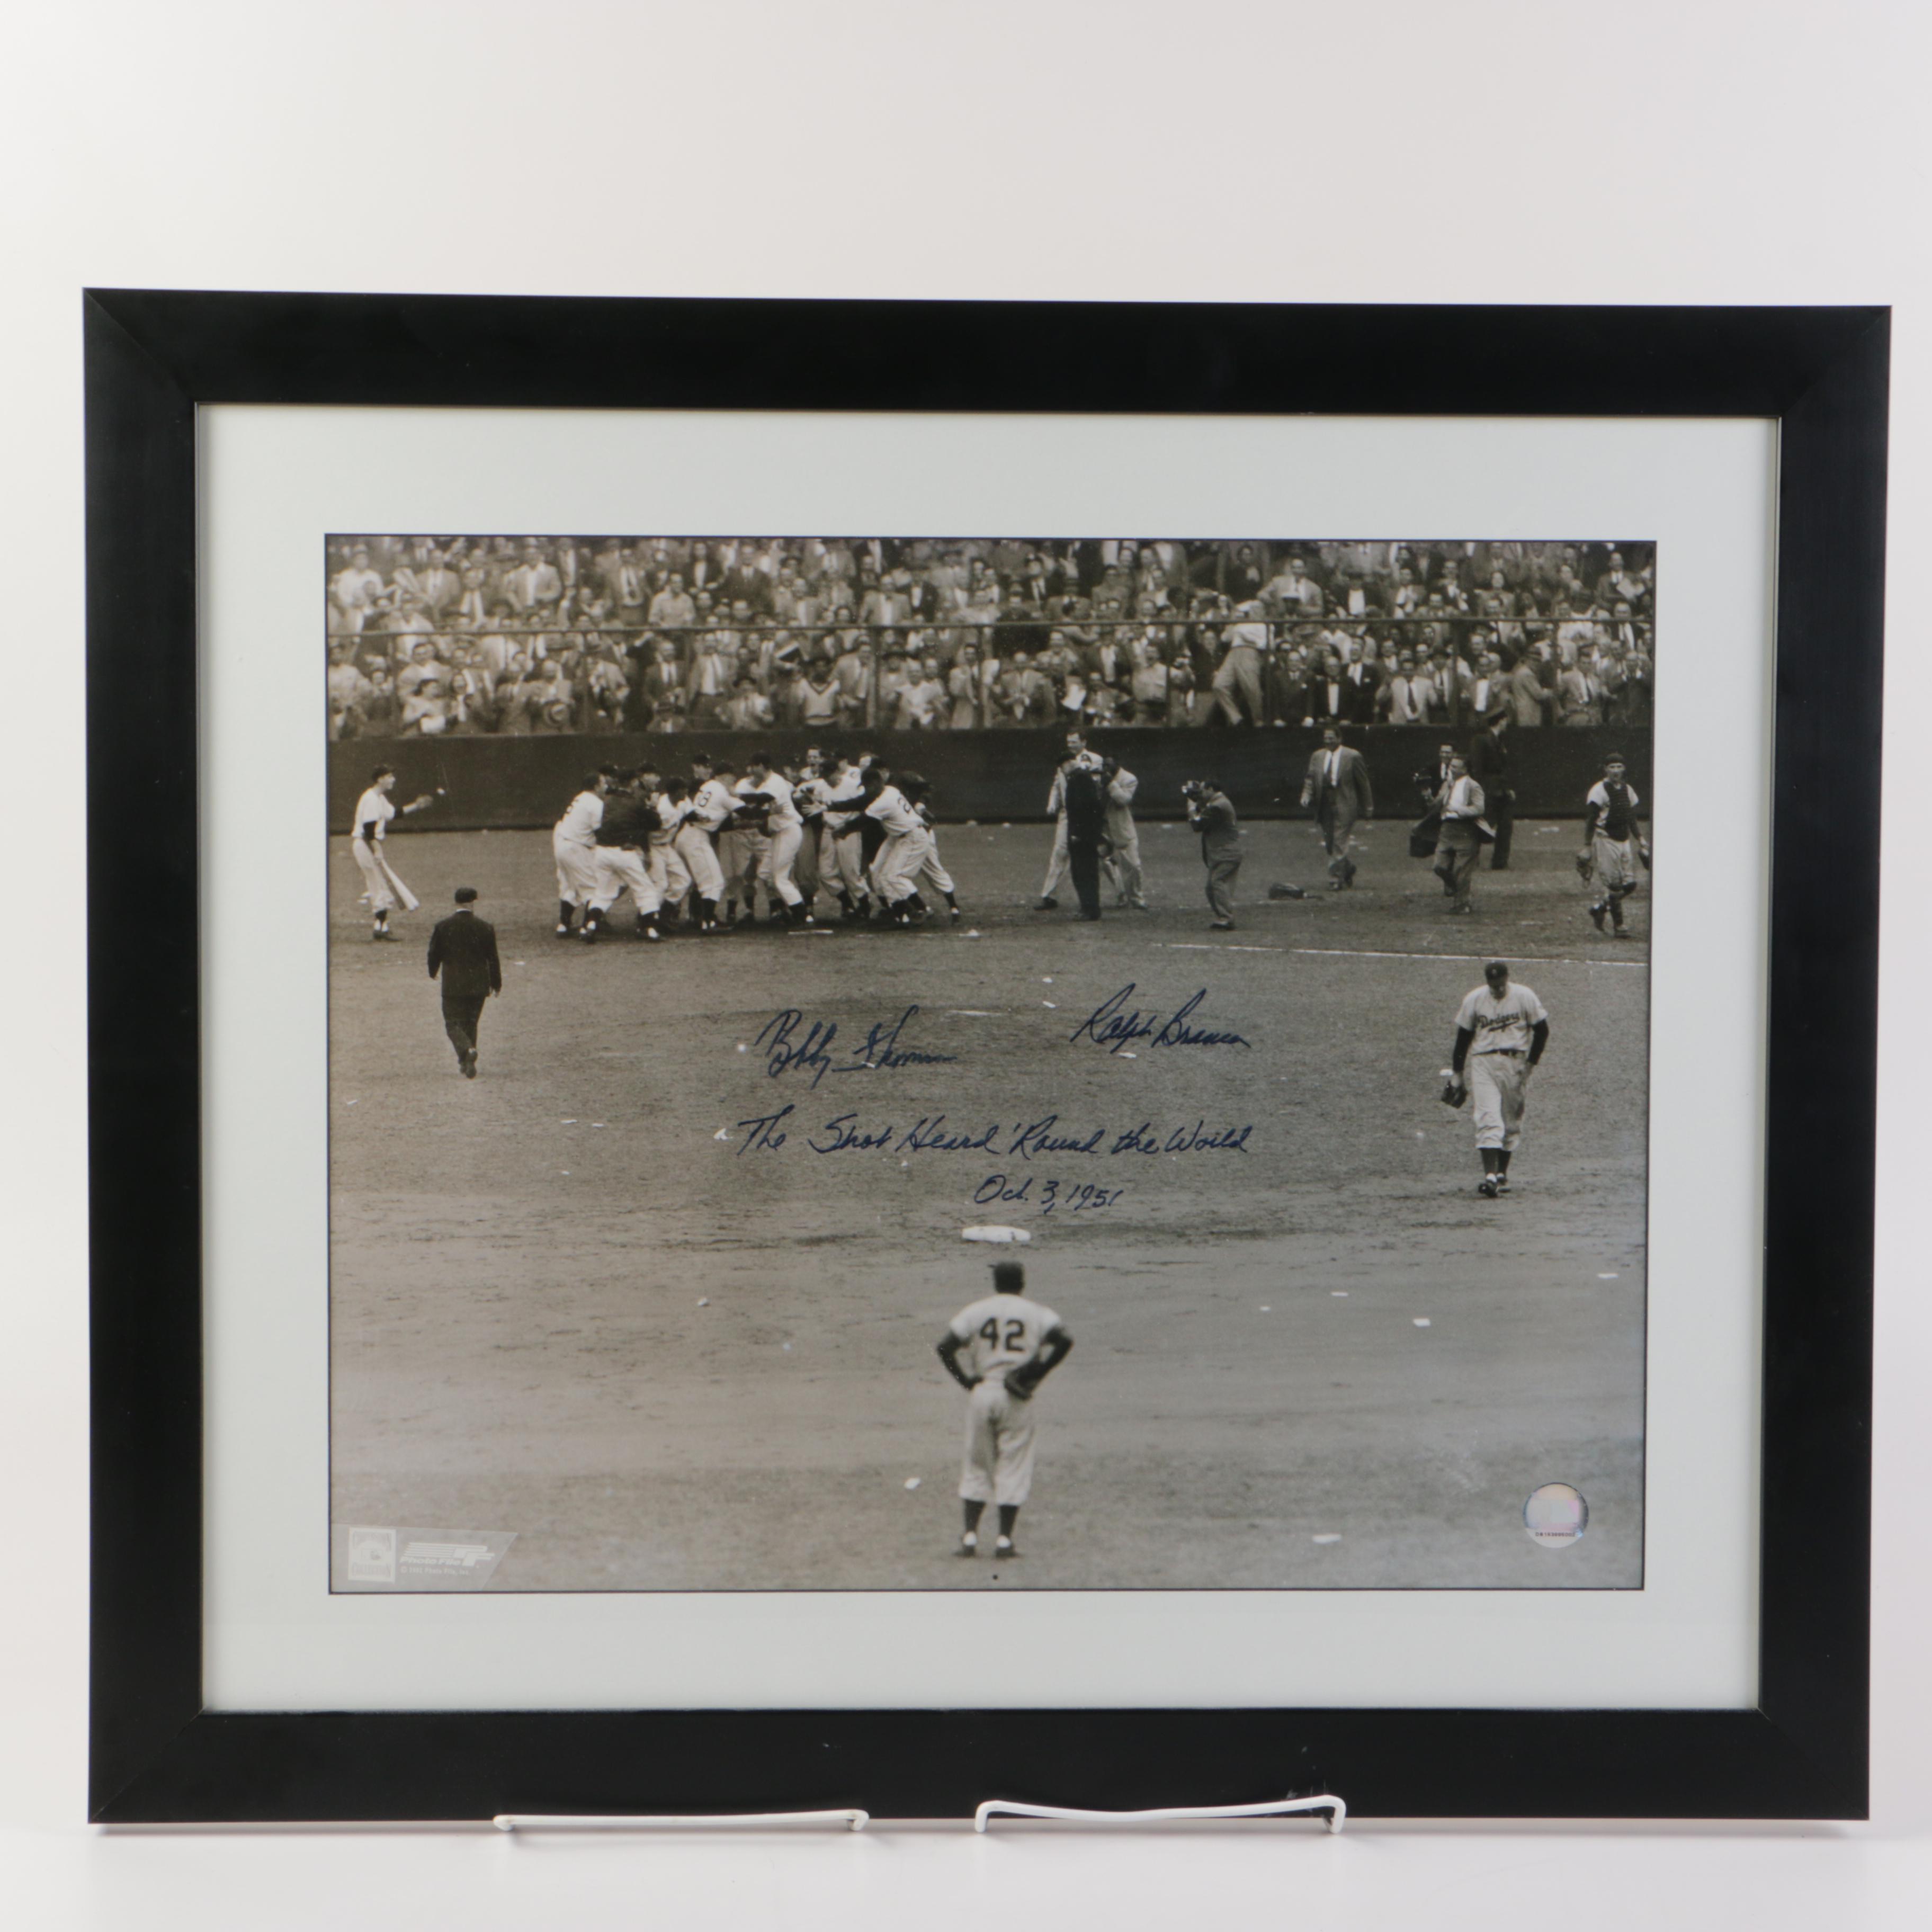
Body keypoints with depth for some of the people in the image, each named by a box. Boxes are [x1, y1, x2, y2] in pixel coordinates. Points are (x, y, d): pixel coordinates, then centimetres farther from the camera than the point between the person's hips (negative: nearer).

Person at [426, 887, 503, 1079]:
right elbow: (493, 959, 0)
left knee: (453, 1024, 5)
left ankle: (467, 1050, -23)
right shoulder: (485, 928, -6)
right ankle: (466, 1063, 18)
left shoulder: (442, 927, -7)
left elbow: (434, 955, 1)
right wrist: (496, 983, 12)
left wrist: (433, 972, 23)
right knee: (471, 1023, 16)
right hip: (478, 986, 2)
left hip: (453, 986, -2)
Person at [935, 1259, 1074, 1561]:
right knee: (1013, 1467, 6)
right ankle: (1004, 1540, 4)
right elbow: (1064, 1341, -13)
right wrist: (1037, 1373, -7)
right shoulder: (1037, 1312, 2)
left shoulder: (976, 1310, 4)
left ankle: (970, 1536, 9)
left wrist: (966, 1380, 0)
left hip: (981, 1392, 1)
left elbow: (945, 1346, -5)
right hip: (1018, 1399, -1)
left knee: (977, 1465, 11)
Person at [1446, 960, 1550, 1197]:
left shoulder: (1524, 997, -3)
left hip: (1515, 1065, 1)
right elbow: (1463, 1037, 7)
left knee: (1511, 1121, 7)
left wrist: (1531, 1064, -2)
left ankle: (1502, 1173, 21)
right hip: (1483, 1064, -1)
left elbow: (1542, 1030, 4)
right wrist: (1456, 1074, 8)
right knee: (1488, 1118, -13)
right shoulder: (1473, 999, 0)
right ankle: (1490, 1175, -22)